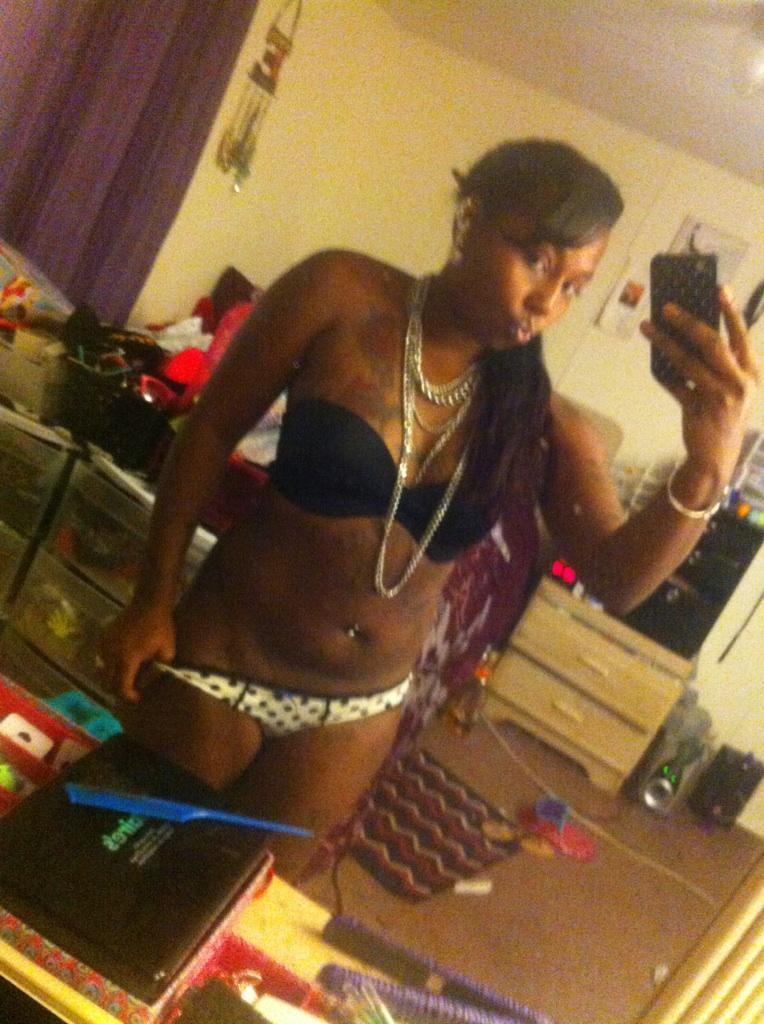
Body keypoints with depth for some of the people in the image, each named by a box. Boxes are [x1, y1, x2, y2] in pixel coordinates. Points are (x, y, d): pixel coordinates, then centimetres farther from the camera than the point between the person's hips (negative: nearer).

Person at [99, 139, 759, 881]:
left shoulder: (541, 425, -8)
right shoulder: (342, 295, -15)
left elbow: (616, 579, -18)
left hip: (357, 714, 3)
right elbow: (211, 431, -8)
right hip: (222, 656, -2)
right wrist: (153, 600, -8)